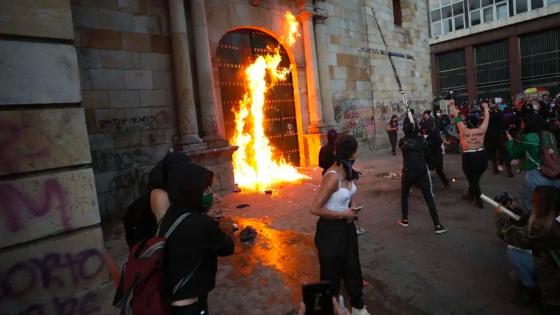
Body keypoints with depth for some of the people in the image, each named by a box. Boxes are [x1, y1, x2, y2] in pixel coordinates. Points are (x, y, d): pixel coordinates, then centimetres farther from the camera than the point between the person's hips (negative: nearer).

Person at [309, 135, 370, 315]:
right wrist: (343, 214, -20)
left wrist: (352, 207, -3)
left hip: (346, 226, 8)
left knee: (352, 267, 22)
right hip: (331, 229, -8)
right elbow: (314, 209, -29)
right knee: (332, 273, 13)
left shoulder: (348, 172, -3)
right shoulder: (332, 177, -28)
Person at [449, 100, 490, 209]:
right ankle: (470, 194, 42)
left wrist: (452, 106, 6)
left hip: (469, 157, -5)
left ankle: (479, 201, 14)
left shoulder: (464, 130, -11)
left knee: (473, 180, 8)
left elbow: (457, 118, -4)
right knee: (475, 178, 22)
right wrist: (486, 108, 28)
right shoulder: (482, 130, -2)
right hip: (482, 156, 5)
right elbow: (486, 118, 13)